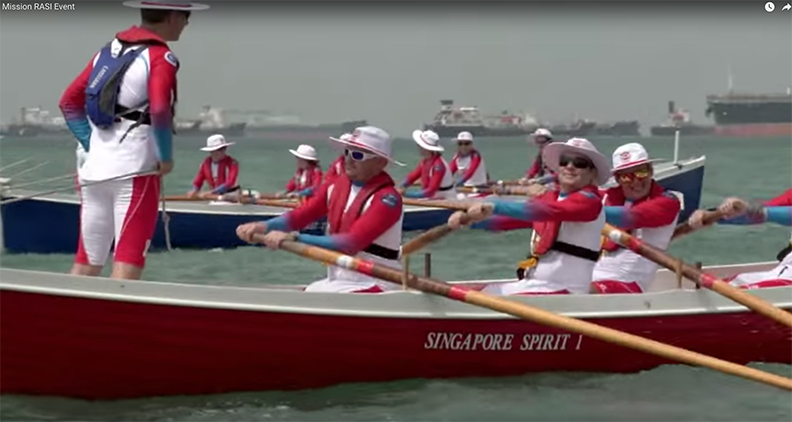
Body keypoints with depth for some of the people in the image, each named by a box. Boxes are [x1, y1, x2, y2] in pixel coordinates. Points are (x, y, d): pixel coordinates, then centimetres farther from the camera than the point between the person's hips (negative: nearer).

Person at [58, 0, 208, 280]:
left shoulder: (109, 50, 14)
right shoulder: (160, 57, -8)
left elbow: (69, 102, 15)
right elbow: (159, 110, -22)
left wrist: (94, 146, 13)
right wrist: (166, 158, -9)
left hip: (95, 167, 7)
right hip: (134, 170, -7)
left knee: (87, 262, 11)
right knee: (128, 259, -6)